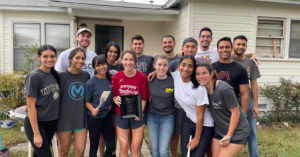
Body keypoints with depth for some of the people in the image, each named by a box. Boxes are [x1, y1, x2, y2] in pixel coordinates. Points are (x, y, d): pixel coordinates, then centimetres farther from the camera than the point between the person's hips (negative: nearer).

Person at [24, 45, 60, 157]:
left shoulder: (55, 75, 2)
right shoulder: (34, 76, -16)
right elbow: (31, 106, -16)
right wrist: (36, 133, -17)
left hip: (52, 122, 6)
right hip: (36, 123, -5)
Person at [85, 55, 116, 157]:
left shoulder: (110, 81, 1)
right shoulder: (90, 83, -12)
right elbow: (87, 101, -8)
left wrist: (110, 105, -3)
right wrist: (93, 109, -26)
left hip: (107, 117, 4)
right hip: (94, 118, -4)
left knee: (111, 146, 9)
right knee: (94, 147, 11)